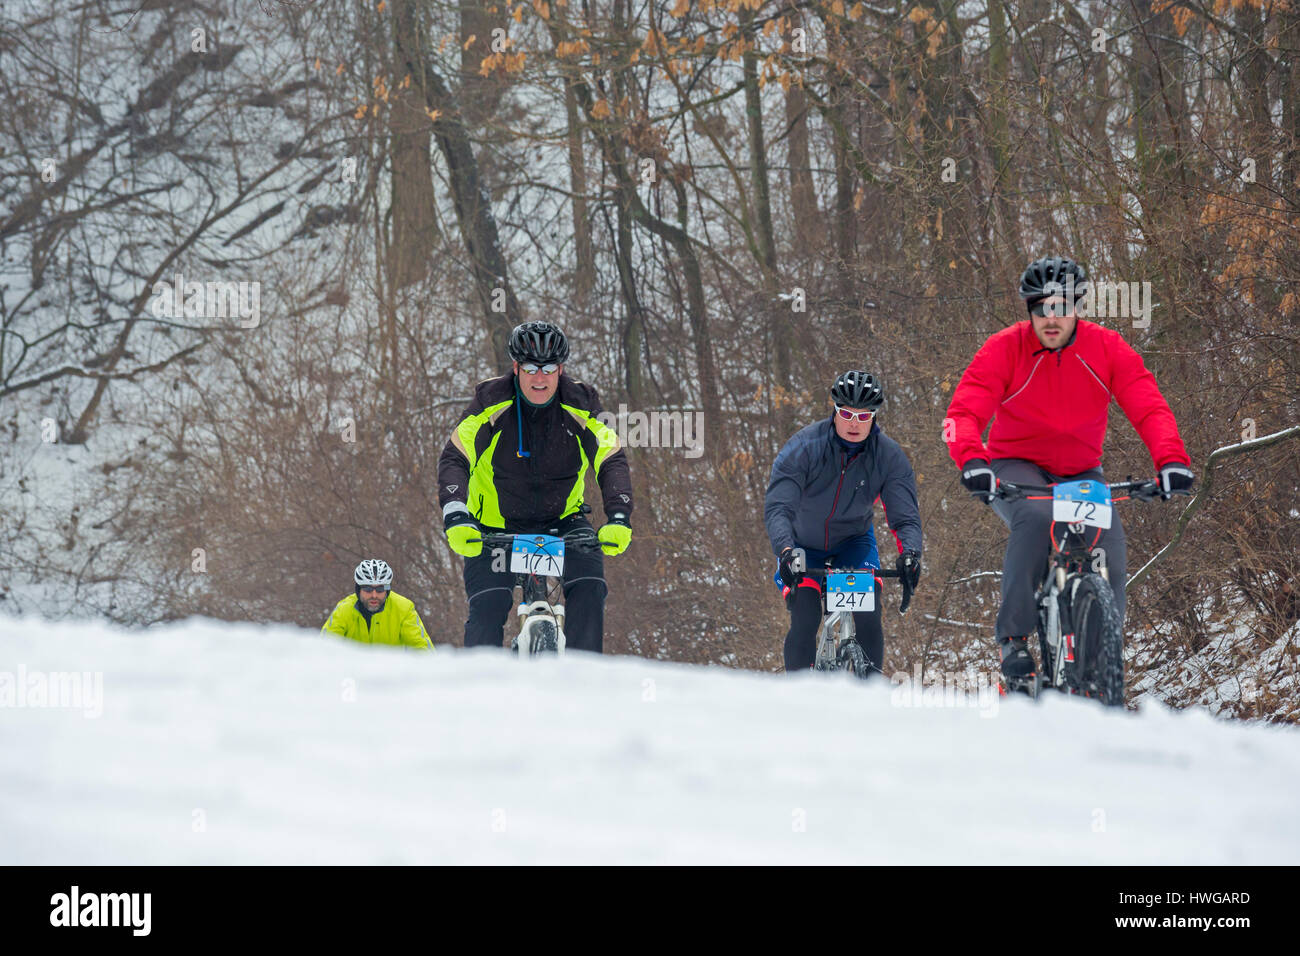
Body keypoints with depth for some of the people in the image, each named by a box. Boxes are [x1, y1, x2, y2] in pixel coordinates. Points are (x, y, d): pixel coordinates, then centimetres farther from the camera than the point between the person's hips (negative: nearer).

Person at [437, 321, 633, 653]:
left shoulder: (580, 406, -11)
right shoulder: (490, 403, -16)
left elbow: (612, 461, -14)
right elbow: (454, 459, -20)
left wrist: (618, 519, -31)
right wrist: (456, 517, -36)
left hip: (561, 520, 1)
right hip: (495, 528, -1)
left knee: (589, 586, -23)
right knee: (488, 607, -21)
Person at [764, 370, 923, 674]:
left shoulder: (889, 456, -20)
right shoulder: (803, 447, -26)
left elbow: (905, 515, -22)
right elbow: (777, 507, -33)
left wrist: (910, 552, -43)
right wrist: (785, 551, -51)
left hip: (853, 541, 1)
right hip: (802, 544, -1)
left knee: (868, 616, -20)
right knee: (805, 619, -19)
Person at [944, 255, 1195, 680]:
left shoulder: (1107, 349, -9)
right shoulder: (1004, 349, -13)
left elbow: (1150, 409, -15)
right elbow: (964, 412, -21)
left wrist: (1171, 459, -34)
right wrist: (972, 459, -42)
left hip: (1080, 473, 2)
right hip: (1015, 468, -2)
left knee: (1110, 542, -22)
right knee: (1035, 517, -35)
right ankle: (1013, 635, -25)